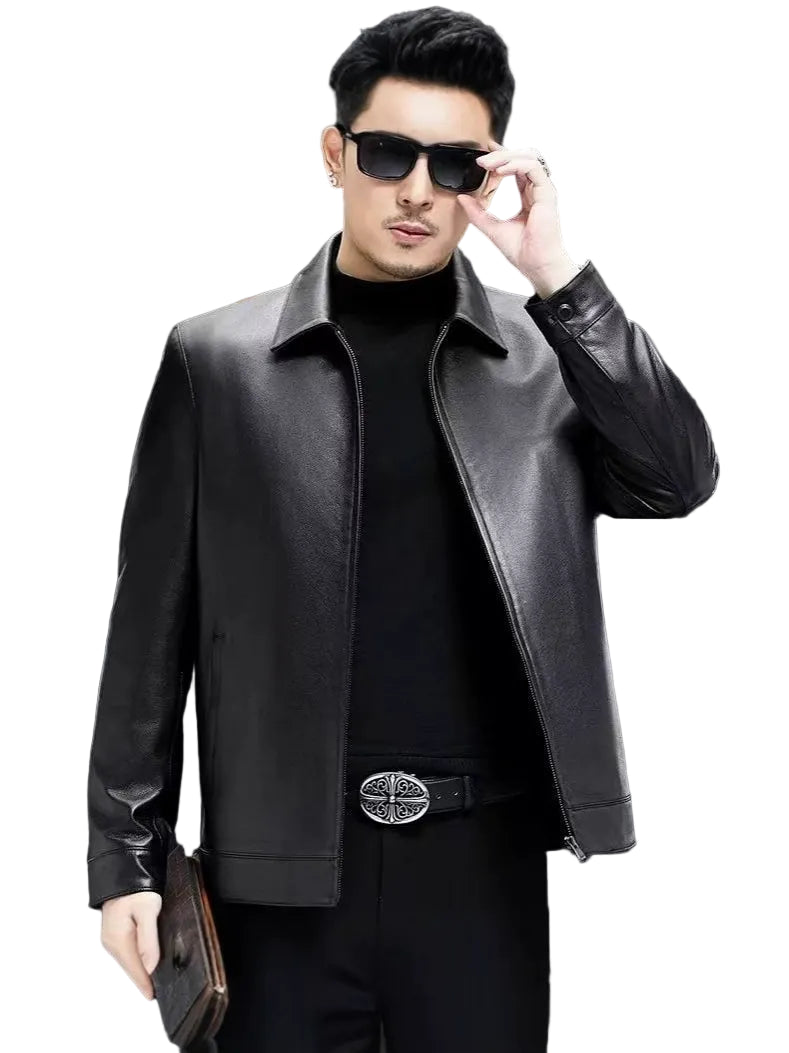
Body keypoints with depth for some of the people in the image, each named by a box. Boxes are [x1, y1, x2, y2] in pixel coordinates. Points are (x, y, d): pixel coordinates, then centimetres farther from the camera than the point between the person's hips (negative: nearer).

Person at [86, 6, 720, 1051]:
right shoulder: (216, 358, 2)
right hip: (285, 864, 0)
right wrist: (126, 850, 1)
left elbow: (679, 480, -10)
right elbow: (156, 617, 3)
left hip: (484, 856, 1)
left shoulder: (550, 351, 4)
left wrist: (558, 280, -14)